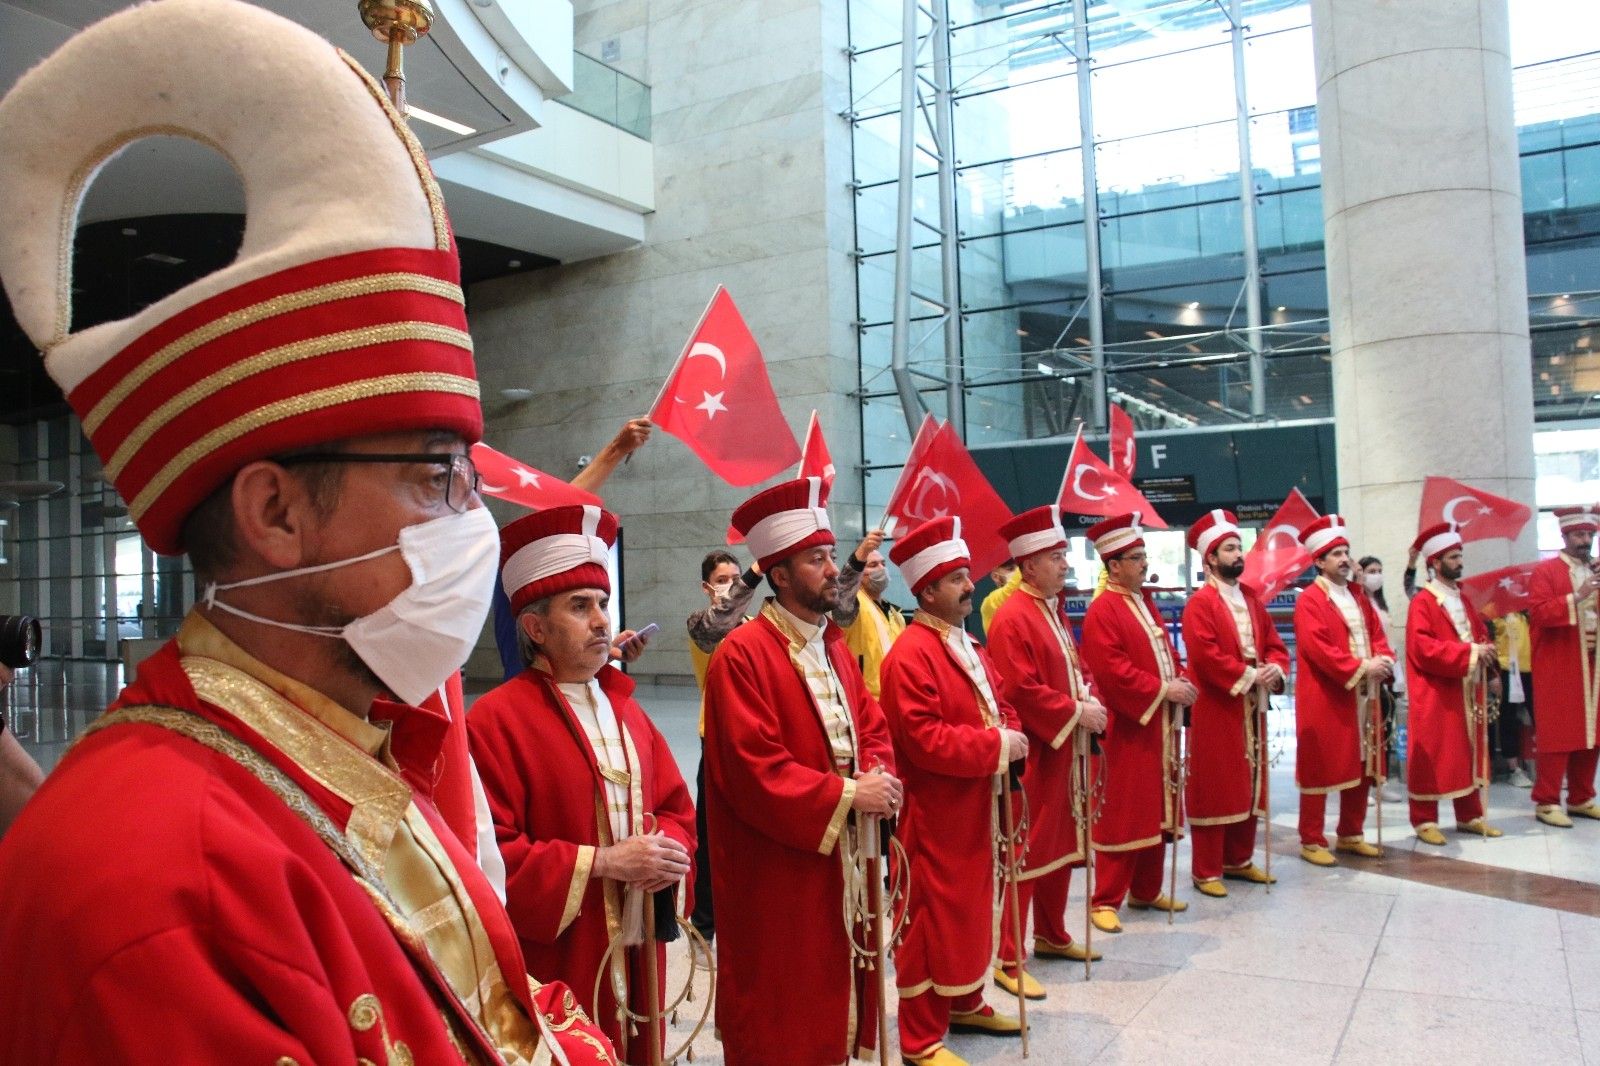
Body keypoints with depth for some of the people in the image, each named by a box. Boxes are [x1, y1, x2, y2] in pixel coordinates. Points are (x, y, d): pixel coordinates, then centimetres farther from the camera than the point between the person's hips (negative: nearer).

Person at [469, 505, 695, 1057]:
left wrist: (667, 852, -9)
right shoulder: (495, 720, -13)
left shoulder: (625, 708, 10)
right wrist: (602, 862, -20)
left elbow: (677, 810, 13)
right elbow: (487, 855, -19)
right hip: (555, 969, -6)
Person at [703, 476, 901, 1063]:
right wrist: (847, 795, -20)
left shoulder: (836, 648, 10)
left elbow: (875, 729, 13)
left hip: (842, 863, 8)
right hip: (775, 876, -8)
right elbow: (755, 773, -23)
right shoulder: (742, 654, -18)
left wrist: (879, 778, -9)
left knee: (834, 997, 19)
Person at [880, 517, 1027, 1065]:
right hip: (935, 814, -9)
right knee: (934, 918, 0)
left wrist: (1010, 736, -3)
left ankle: (966, 1004, 38)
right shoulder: (910, 655, -21)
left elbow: (999, 704, 19)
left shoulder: (967, 644, 11)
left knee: (971, 908, 20)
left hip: (974, 808, 9)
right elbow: (924, 740, -27)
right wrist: (996, 746, -21)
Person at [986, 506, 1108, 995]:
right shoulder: (1011, 618, -18)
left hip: (1063, 750, 10)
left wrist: (1090, 700, 1)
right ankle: (1008, 959, 7)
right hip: (1031, 754, -10)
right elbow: (1021, 690, -23)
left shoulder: (1054, 611, 12)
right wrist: (1076, 712, -17)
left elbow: (1074, 667, 20)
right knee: (1024, 854, -3)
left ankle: (1051, 935, 34)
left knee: (1062, 845, 19)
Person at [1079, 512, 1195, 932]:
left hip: (1160, 725, 9)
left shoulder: (1146, 602, 14)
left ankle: (1146, 891, 27)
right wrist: (1163, 690, -19)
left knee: (1156, 811, 15)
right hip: (1127, 729, -9)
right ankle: (1105, 900, 7)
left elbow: (1166, 653, 19)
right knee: (1122, 814, -3)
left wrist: (1181, 681, 0)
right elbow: (1112, 671, -22)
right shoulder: (1102, 612, -14)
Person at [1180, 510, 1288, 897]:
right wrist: (1249, 676, -20)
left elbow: (1275, 644, 13)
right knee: (1214, 788, -2)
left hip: (1252, 708, 8)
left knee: (1249, 786, 14)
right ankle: (1206, 871, 6)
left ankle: (1239, 860, 28)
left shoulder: (1251, 598, 13)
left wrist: (1275, 670, -7)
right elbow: (1206, 656, -21)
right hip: (1217, 709, -8)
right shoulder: (1199, 603, -12)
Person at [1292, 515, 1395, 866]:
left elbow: (1377, 634, 13)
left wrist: (1383, 661, -8)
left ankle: (1351, 835, 26)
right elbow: (1318, 648, -19)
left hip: (1362, 696, 8)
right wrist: (1361, 667, -22)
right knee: (1319, 768, -2)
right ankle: (1312, 841, 5)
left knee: (1361, 767, 13)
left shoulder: (1358, 596, 15)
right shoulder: (1309, 600, -11)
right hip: (1325, 699, -8)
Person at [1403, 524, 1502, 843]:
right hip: (1435, 694, -8)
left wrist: (1485, 653, -5)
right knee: (1431, 756, -2)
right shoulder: (1422, 602, -11)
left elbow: (1480, 634, 18)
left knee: (1468, 753, 13)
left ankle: (1469, 816, 23)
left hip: (1468, 692, 8)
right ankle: (1425, 820, 5)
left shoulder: (1463, 599, 15)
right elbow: (1422, 648, -20)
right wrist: (1469, 652, -23)